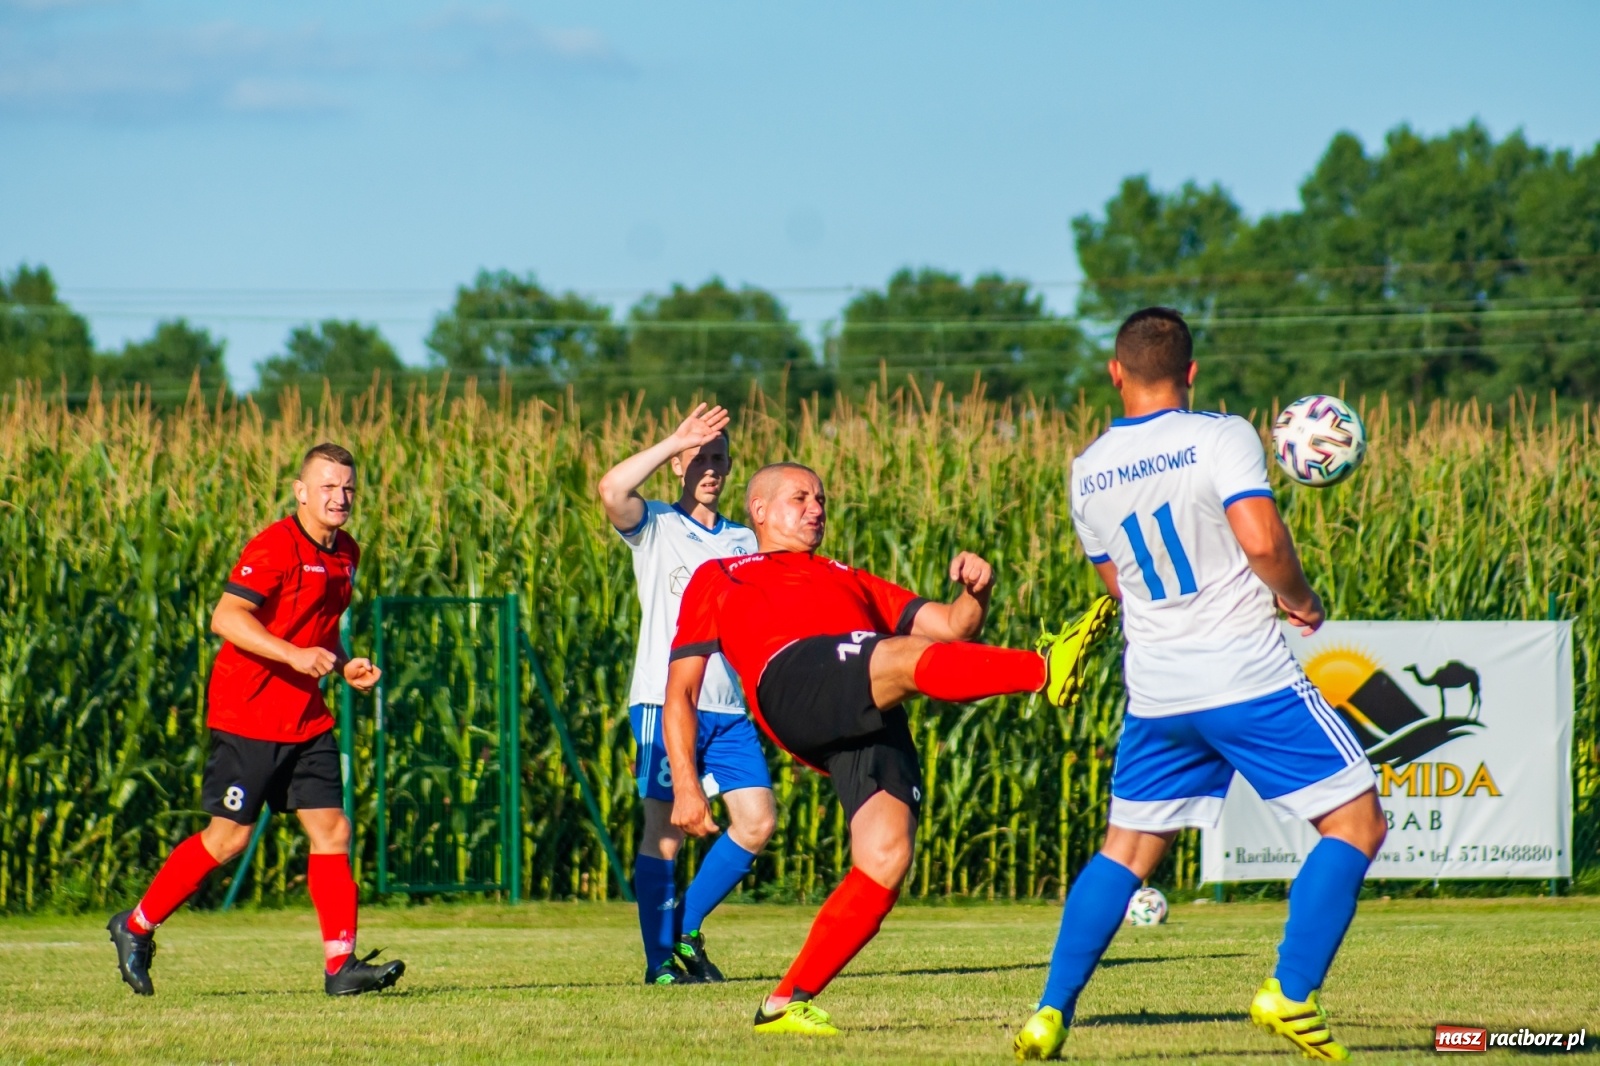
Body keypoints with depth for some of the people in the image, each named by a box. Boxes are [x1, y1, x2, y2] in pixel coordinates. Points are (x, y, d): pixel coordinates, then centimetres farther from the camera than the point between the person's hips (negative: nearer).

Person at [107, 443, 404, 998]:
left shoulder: (345, 554, 12)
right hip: (248, 714, -8)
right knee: (229, 837, -3)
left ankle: (340, 964, -4)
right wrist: (293, 654, -30)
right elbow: (226, 617, -23)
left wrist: (345, 666, 9)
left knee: (332, 829, -2)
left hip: (306, 717, 8)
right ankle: (136, 927, 14)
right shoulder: (275, 546, -15)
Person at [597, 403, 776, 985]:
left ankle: (686, 930, 12)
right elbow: (612, 489, -18)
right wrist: (676, 442, -13)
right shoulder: (654, 526, 3)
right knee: (665, 829, -5)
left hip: (730, 706, 5)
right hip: (666, 698, -5)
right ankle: (660, 958, 1)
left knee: (756, 821, -3)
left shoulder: (744, 541, 17)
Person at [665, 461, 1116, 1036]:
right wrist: (685, 786, 9)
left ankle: (787, 1003, -10)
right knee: (908, 657, -34)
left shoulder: (848, 580, 43)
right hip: (792, 681, -4)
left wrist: (977, 593, 9)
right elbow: (681, 691, 23)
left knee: (887, 858, -18)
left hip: (874, 721, 4)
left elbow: (953, 626, 32)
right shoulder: (718, 579, 33)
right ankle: (1046, 669, -57)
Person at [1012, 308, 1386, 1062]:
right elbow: (1261, 541, -21)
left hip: (1154, 692, 5)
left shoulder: (1088, 472, 8)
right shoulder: (1221, 439, -9)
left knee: (1127, 849, 17)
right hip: (1247, 678, -5)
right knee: (1355, 822, 3)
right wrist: (1299, 599, -1)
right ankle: (1292, 994, -9)